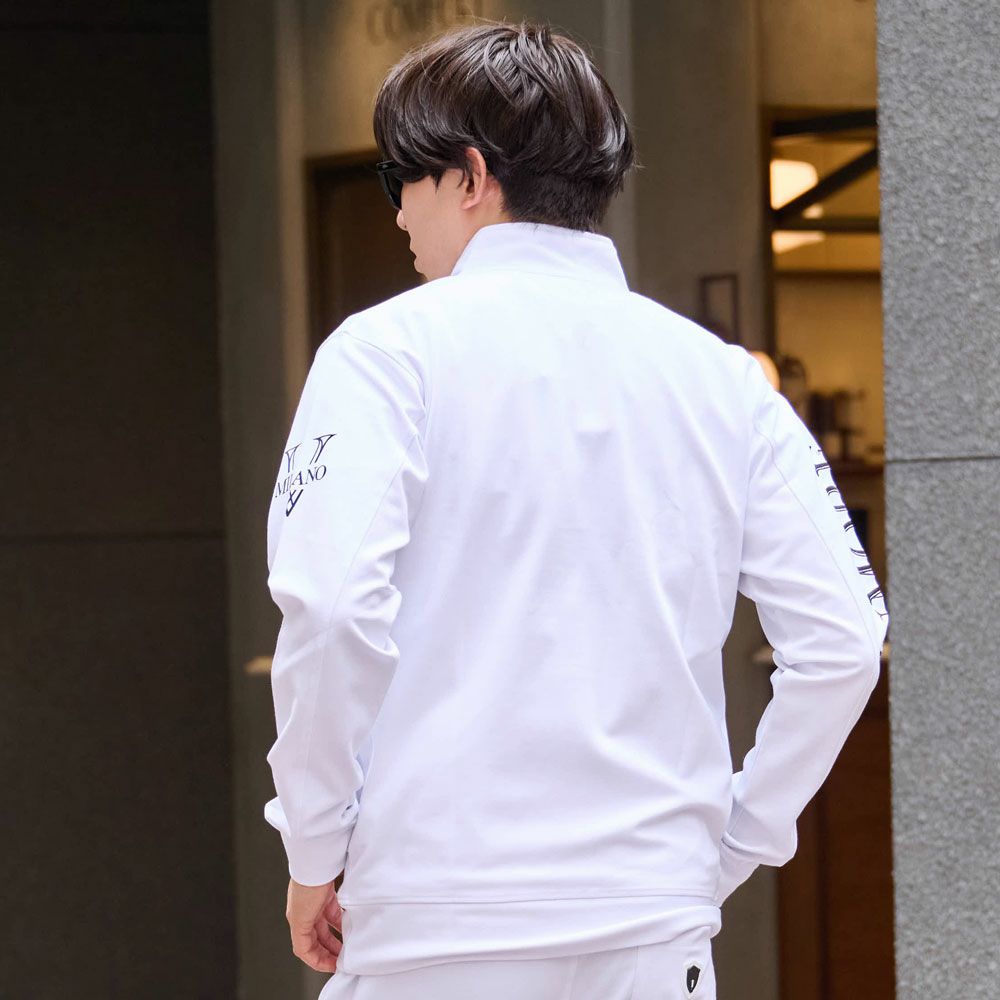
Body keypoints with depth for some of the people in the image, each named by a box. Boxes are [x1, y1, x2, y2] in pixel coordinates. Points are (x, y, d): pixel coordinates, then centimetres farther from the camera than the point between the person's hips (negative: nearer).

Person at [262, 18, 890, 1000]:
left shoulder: (387, 350, -2)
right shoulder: (722, 378, 9)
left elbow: (333, 606, -14)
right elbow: (842, 640, 4)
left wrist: (314, 852, -3)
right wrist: (723, 852, 12)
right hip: (656, 919, 4)